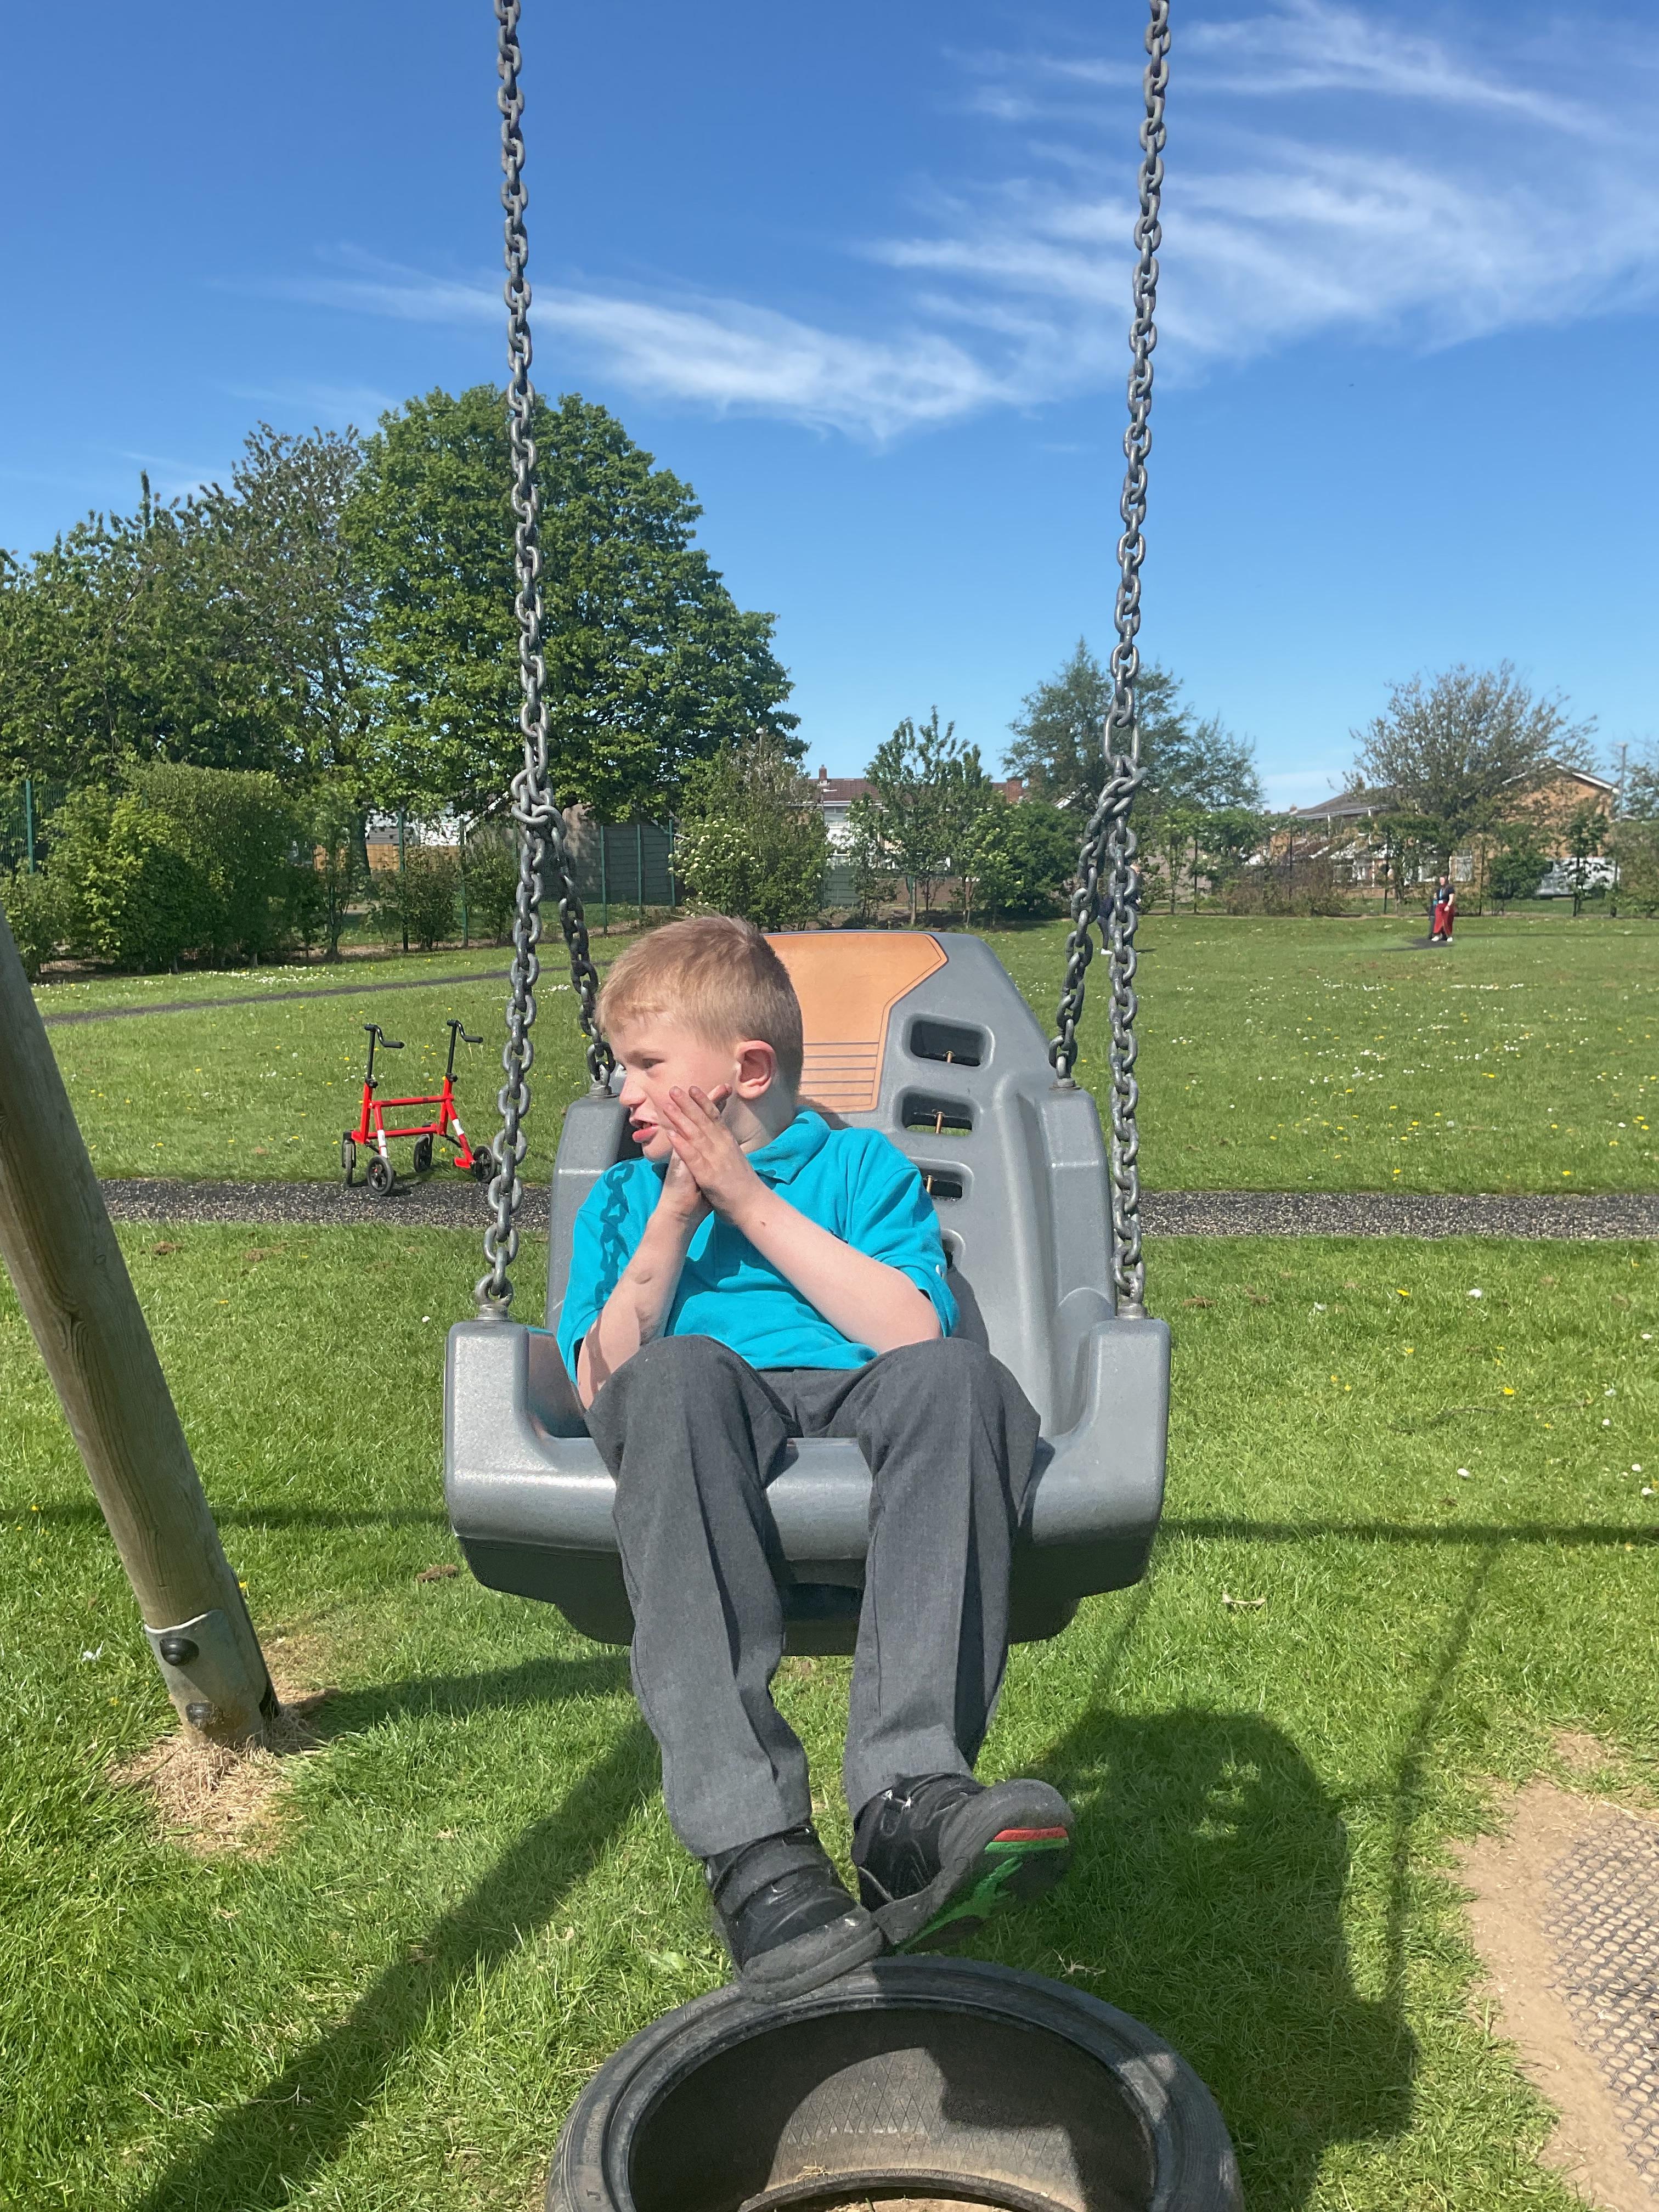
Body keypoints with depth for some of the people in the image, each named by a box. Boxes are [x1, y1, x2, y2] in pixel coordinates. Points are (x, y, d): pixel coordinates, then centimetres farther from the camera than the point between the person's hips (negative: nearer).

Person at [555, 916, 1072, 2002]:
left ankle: (911, 1803, -43)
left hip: (855, 1409, 0)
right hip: (699, 1438, 1)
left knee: (957, 1377, -34)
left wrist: (752, 1202, -1)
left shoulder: (863, 1163, 20)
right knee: (677, 1375, -35)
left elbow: (914, 1334, -1)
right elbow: (600, 1386, 11)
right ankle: (752, 1843, -42)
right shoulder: (624, 1197, 27)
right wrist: (672, 1224, 2)